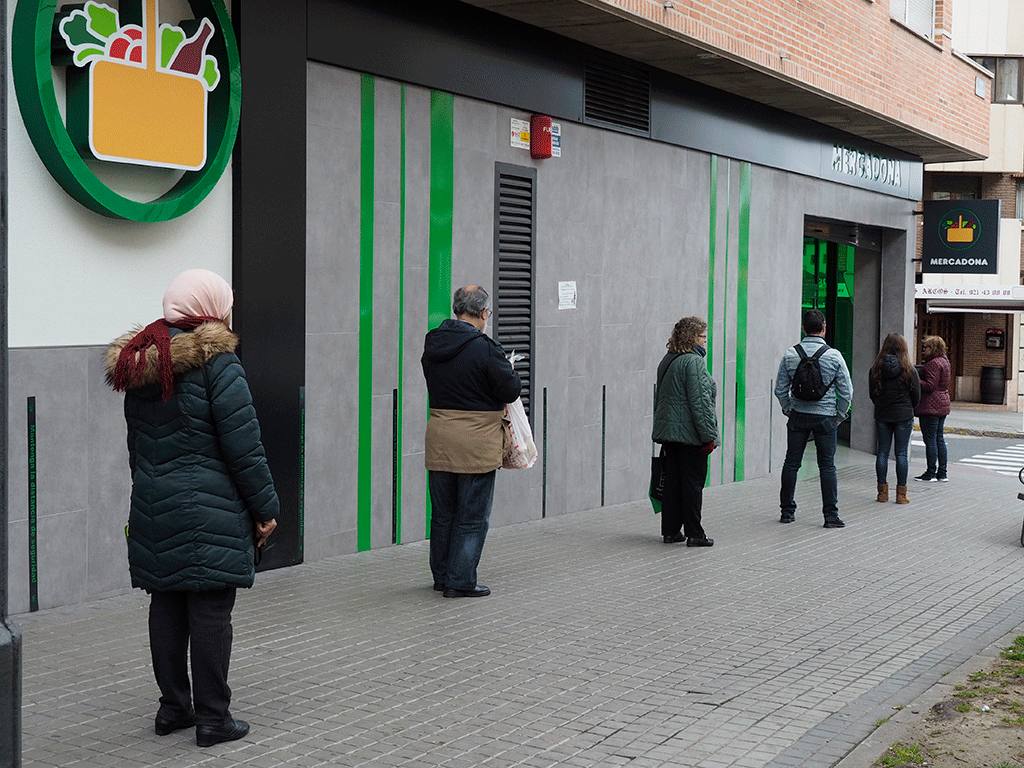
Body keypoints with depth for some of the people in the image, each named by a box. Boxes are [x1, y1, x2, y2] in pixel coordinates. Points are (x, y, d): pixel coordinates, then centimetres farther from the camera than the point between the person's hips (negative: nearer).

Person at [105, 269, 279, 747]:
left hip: (152, 509, 7)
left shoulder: (138, 364, 11)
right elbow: (243, 446, -14)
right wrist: (265, 507, -7)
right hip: (209, 512, -7)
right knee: (211, 610, -2)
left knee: (167, 606, 13)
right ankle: (212, 718, 3)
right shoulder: (216, 362, -13)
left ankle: (173, 706, 22)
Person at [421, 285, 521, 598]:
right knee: (472, 516, 3)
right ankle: (461, 581, 5)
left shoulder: (433, 346, 5)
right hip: (476, 443, -6)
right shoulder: (484, 349, -16)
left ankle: (441, 575, 25)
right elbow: (510, 391, -13)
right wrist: (510, 371, 7)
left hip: (439, 439, 6)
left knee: (443, 513, 16)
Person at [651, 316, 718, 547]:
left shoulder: (667, 360, 12)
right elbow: (699, 401, -18)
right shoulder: (693, 361, -14)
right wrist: (709, 435, -15)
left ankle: (670, 530, 15)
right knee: (693, 481, -1)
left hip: (667, 430, 8)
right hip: (690, 432, -8)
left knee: (672, 480, 11)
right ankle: (694, 534, 2)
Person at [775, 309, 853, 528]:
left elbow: (780, 389, 2)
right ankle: (831, 515, 2)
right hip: (825, 417, -2)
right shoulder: (834, 356, -8)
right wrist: (839, 415, 8)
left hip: (798, 416, 2)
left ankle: (787, 511, 15)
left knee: (791, 463, 10)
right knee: (827, 466, 3)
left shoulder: (790, 354, -2)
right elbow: (846, 392, -5)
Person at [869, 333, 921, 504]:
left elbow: (872, 394, 6)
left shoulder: (875, 368, -2)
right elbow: (917, 396, -1)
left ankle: (882, 491, 9)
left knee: (882, 453, 7)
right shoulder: (909, 369, -8)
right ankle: (901, 494, 4)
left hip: (882, 416, 2)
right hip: (903, 416, -2)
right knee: (902, 453, 2)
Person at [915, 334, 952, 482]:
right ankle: (942, 473, 14)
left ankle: (931, 473, -2)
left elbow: (930, 385, -21)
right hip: (942, 405, 10)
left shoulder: (933, 363, -15)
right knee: (939, 439, 12)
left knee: (930, 439, -5)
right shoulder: (944, 361, 15)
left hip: (930, 406, -10)